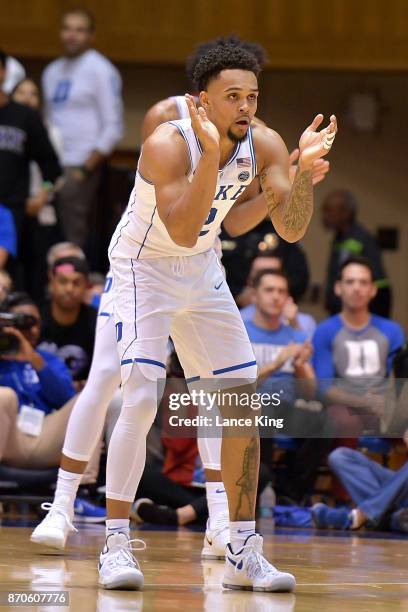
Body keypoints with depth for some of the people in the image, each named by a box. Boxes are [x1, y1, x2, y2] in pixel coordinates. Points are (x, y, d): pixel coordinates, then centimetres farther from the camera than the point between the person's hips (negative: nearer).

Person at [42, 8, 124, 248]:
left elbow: (113, 128, -7)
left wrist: (84, 169, -13)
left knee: (73, 242, -13)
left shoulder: (100, 71, -3)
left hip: (80, 168, -7)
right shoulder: (52, 71, 18)